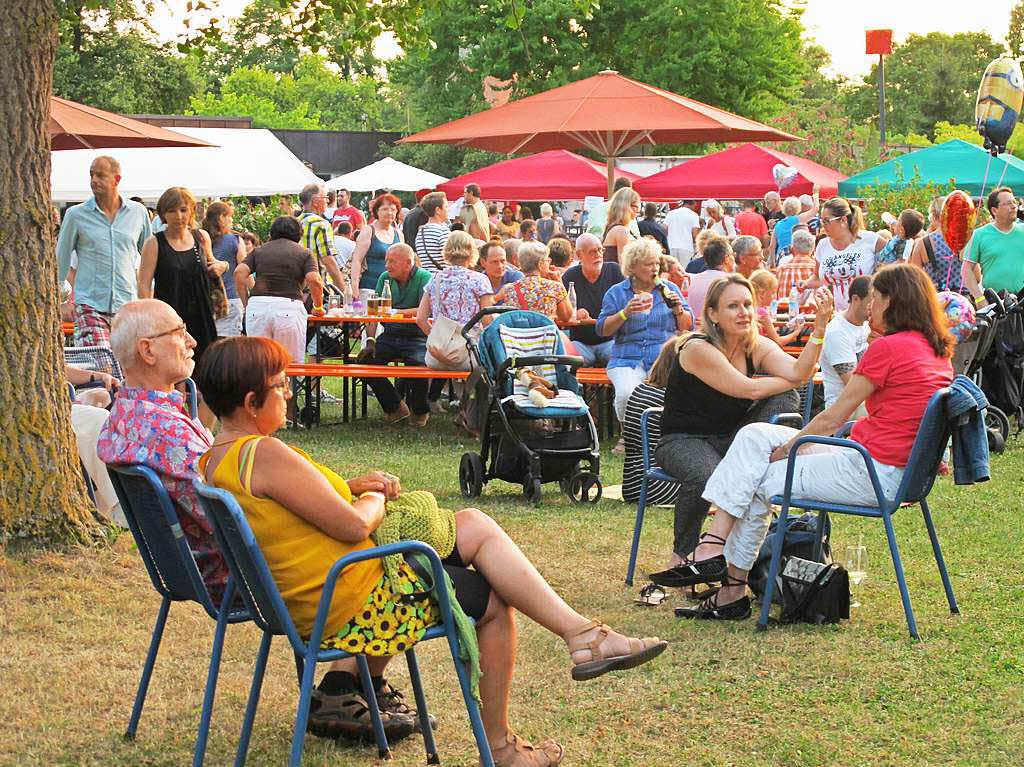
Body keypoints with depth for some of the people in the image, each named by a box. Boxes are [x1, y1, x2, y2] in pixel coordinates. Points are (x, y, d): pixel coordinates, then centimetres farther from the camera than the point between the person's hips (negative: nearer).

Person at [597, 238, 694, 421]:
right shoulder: (617, 293, 12)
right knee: (627, 394, -30)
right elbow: (603, 329, 3)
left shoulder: (669, 289, 16)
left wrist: (678, 309, -4)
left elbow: (688, 327, 15)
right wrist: (625, 313, -11)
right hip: (627, 360, 0)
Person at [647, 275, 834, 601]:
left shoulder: (757, 347, 1)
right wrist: (792, 379, -10)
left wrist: (819, 326, -30)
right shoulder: (697, 349, -18)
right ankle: (681, 556, -16)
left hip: (731, 439, 6)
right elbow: (749, 390, -24)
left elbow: (798, 371, -19)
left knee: (784, 400, -15)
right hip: (684, 441, -6)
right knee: (705, 476, -39)